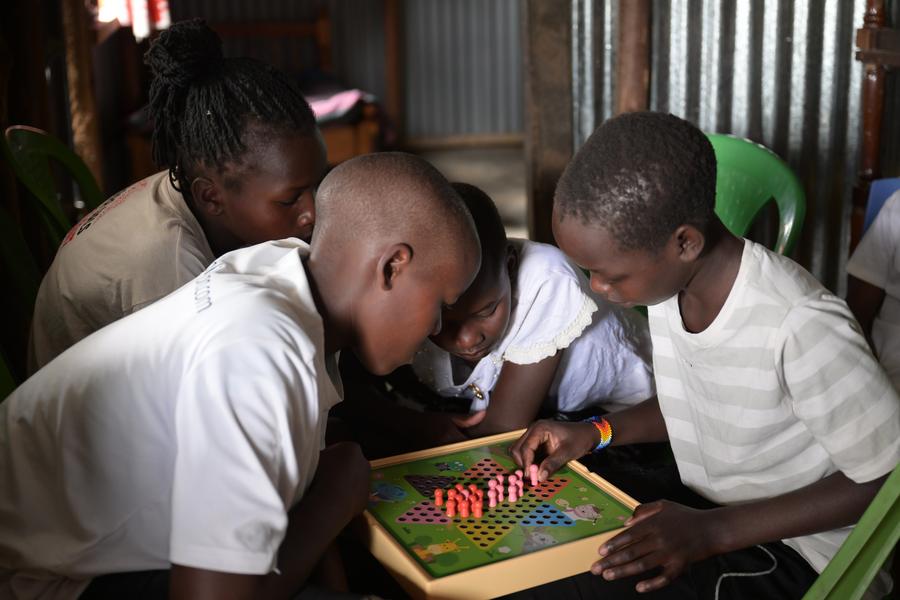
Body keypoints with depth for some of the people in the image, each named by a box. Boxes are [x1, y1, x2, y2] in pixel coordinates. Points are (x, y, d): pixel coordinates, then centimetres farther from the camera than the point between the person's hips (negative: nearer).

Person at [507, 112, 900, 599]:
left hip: (793, 556, -7)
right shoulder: (669, 282, -6)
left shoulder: (800, 327, -30)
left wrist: (711, 531, -25)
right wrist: (596, 432, -5)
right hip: (705, 509, 7)